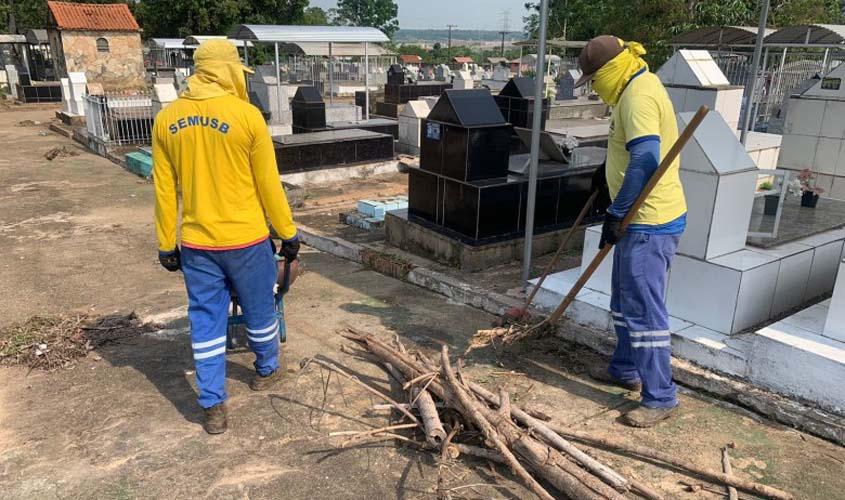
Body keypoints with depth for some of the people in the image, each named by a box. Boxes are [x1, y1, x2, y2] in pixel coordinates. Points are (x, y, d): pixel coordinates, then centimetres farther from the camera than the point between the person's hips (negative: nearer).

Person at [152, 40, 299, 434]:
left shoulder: (166, 118, 1)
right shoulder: (246, 115, -11)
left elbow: (164, 190, 4)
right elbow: (268, 184, -8)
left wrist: (166, 244, 12)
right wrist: (288, 233, 2)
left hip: (195, 244, 3)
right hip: (246, 240, -3)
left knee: (205, 322, 11)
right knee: (259, 312, 19)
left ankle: (213, 406, 18)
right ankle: (267, 370, 41)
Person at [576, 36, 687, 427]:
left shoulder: (638, 96, -18)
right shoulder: (637, 88, 15)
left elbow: (645, 161, -29)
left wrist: (615, 213, -26)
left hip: (650, 223, -11)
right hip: (641, 218, 11)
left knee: (644, 310, -6)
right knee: (625, 301, 20)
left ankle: (661, 397, 5)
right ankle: (626, 369, 34)